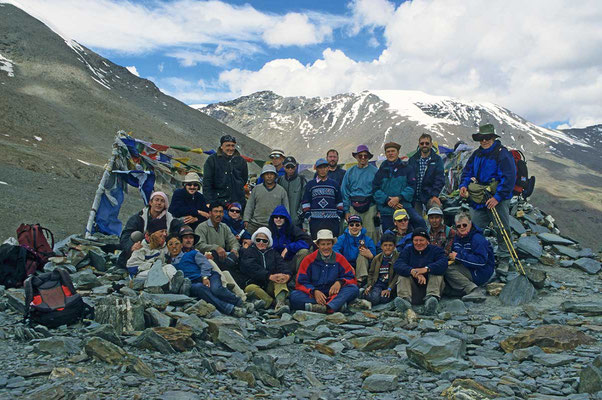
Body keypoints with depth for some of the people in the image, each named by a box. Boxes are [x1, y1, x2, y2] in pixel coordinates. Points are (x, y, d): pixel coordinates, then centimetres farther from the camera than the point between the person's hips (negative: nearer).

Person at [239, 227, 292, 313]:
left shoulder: (273, 253, 23)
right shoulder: (248, 252, 12)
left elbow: (282, 265, 2)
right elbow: (254, 268, -9)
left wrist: (287, 275, -23)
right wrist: (269, 276, -27)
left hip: (271, 286, 2)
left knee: (281, 277, -27)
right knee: (251, 288, -33)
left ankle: (280, 302, -49)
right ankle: (273, 302, -41)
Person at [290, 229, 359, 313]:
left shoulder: (340, 259, 9)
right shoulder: (308, 260, 6)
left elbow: (352, 279, 6)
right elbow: (301, 283, 0)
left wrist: (340, 282, -16)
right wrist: (314, 291, -20)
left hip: (334, 295, 1)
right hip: (313, 296, -1)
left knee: (354, 289, -24)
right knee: (294, 296, -29)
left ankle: (328, 307, -48)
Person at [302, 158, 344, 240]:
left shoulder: (334, 184, 14)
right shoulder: (310, 184, 11)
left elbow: (339, 202, 16)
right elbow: (305, 202, 8)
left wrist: (339, 215, 6)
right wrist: (308, 215, -1)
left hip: (332, 220, 1)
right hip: (315, 220, -1)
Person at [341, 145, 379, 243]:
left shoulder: (375, 171, 2)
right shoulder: (350, 172, 11)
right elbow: (345, 192, 11)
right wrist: (346, 210, 5)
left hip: (370, 206, -3)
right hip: (354, 208, 3)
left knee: (371, 233, -4)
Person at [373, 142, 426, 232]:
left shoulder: (407, 168, 8)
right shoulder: (382, 170, 11)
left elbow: (411, 186, -1)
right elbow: (375, 189, 3)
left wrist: (399, 198, -15)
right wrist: (387, 200, -12)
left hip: (404, 205, -1)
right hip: (386, 209, 2)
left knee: (419, 221, -26)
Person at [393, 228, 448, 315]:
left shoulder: (436, 250, 8)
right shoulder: (407, 250, 12)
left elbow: (443, 263, -16)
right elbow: (397, 265, -10)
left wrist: (426, 269, -34)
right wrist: (412, 271, -30)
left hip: (431, 286, -1)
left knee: (437, 273, -22)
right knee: (403, 274, -18)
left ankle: (432, 298, -46)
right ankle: (405, 299, -43)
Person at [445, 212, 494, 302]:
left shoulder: (477, 239, -15)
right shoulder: (457, 237, 11)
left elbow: (481, 261, -25)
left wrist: (458, 256, -24)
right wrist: (451, 256, -4)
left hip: (481, 273, -9)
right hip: (468, 269, 9)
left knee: (448, 270, -24)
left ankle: (475, 290, -31)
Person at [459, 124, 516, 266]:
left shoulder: (502, 154, -13)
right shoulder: (476, 154, 10)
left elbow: (509, 178, -18)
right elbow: (467, 171, 19)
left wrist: (497, 197, -23)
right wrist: (463, 185, -1)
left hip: (497, 200, -6)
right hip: (478, 200, 6)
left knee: (502, 230, 1)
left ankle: (504, 259, 14)